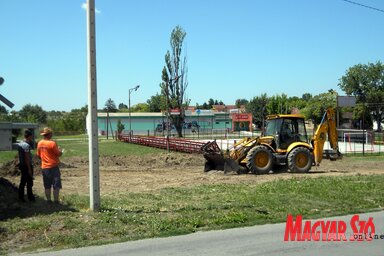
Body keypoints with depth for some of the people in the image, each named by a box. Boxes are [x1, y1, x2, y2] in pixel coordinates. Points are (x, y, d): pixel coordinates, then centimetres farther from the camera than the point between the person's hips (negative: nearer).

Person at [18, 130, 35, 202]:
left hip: (21, 165, 9)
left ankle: (21, 197, 19)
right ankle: (30, 197, 10)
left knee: (22, 182, 14)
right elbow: (27, 158, -21)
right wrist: (29, 169, -19)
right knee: (29, 182, 2)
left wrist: (20, 165, 20)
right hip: (27, 166, -9)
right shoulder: (27, 145, -20)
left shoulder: (19, 144, 7)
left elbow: (20, 155, 13)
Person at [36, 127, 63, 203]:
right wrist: (60, 150, 9)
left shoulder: (39, 143, 4)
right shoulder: (52, 143, -16)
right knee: (56, 186, 1)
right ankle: (56, 201, 0)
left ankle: (48, 200, 17)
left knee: (47, 186, 13)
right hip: (53, 167, -6)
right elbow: (59, 154, -12)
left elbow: (38, 155, 13)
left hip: (44, 167, 6)